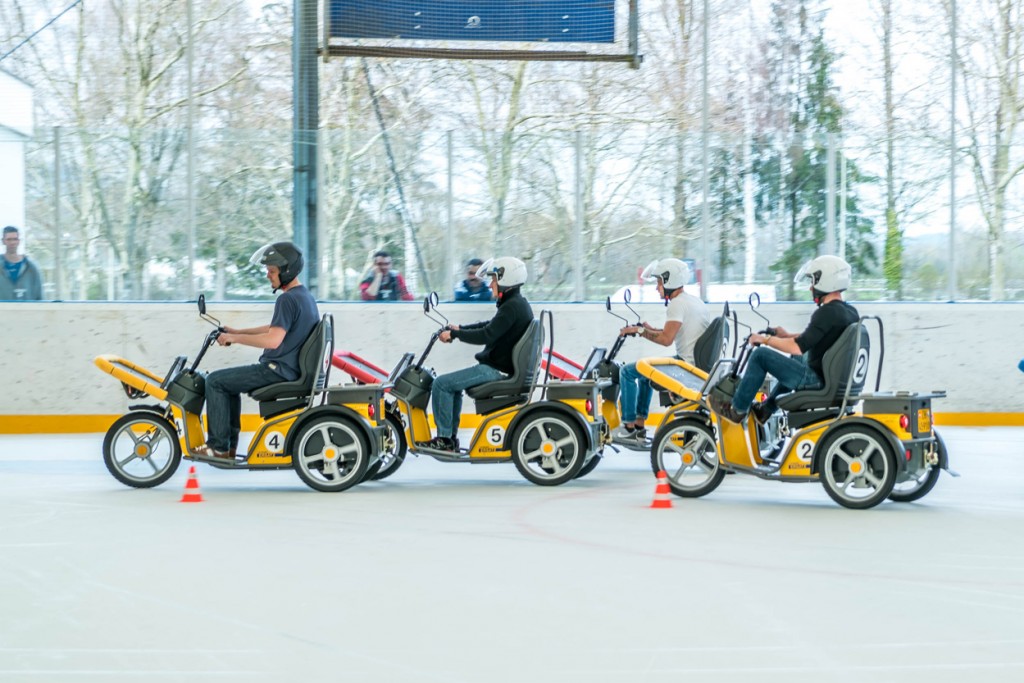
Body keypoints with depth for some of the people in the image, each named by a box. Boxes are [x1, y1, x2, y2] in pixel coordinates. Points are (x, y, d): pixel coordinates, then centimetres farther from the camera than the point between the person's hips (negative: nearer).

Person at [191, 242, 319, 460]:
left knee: (215, 381, -5)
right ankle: (229, 445, 21)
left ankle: (218, 447, -3)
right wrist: (238, 332, 20)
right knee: (228, 381, 25)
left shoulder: (287, 299, -19)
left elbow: (273, 340, -28)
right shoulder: (305, 296, 14)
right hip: (292, 368, 11)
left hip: (278, 370, -11)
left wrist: (235, 338, -17)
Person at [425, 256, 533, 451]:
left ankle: (445, 438, -7)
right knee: (452, 384, 23)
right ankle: (451, 436, 21)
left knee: (442, 384, -12)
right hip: (503, 366, 11)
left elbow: (486, 335, -26)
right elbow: (490, 325, 22)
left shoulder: (512, 307, -20)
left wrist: (454, 334, -16)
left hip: (497, 369, -11)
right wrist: (459, 329, 16)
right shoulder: (519, 303, 13)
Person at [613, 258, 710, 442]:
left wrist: (640, 331, -12)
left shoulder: (677, 304, -16)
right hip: (700, 363, 10)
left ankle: (629, 426, -1)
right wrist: (652, 330, 18)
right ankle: (640, 424, 26)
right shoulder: (694, 301, 16)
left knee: (627, 371, -5)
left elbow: (666, 339, -24)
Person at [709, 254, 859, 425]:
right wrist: (787, 335, 20)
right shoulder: (851, 312, 8)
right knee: (794, 361, 37)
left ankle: (737, 410, 6)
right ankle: (766, 409, 41)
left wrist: (765, 339, -10)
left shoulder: (826, 313, -20)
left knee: (761, 355, -4)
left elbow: (798, 347, -24)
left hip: (816, 379, -10)